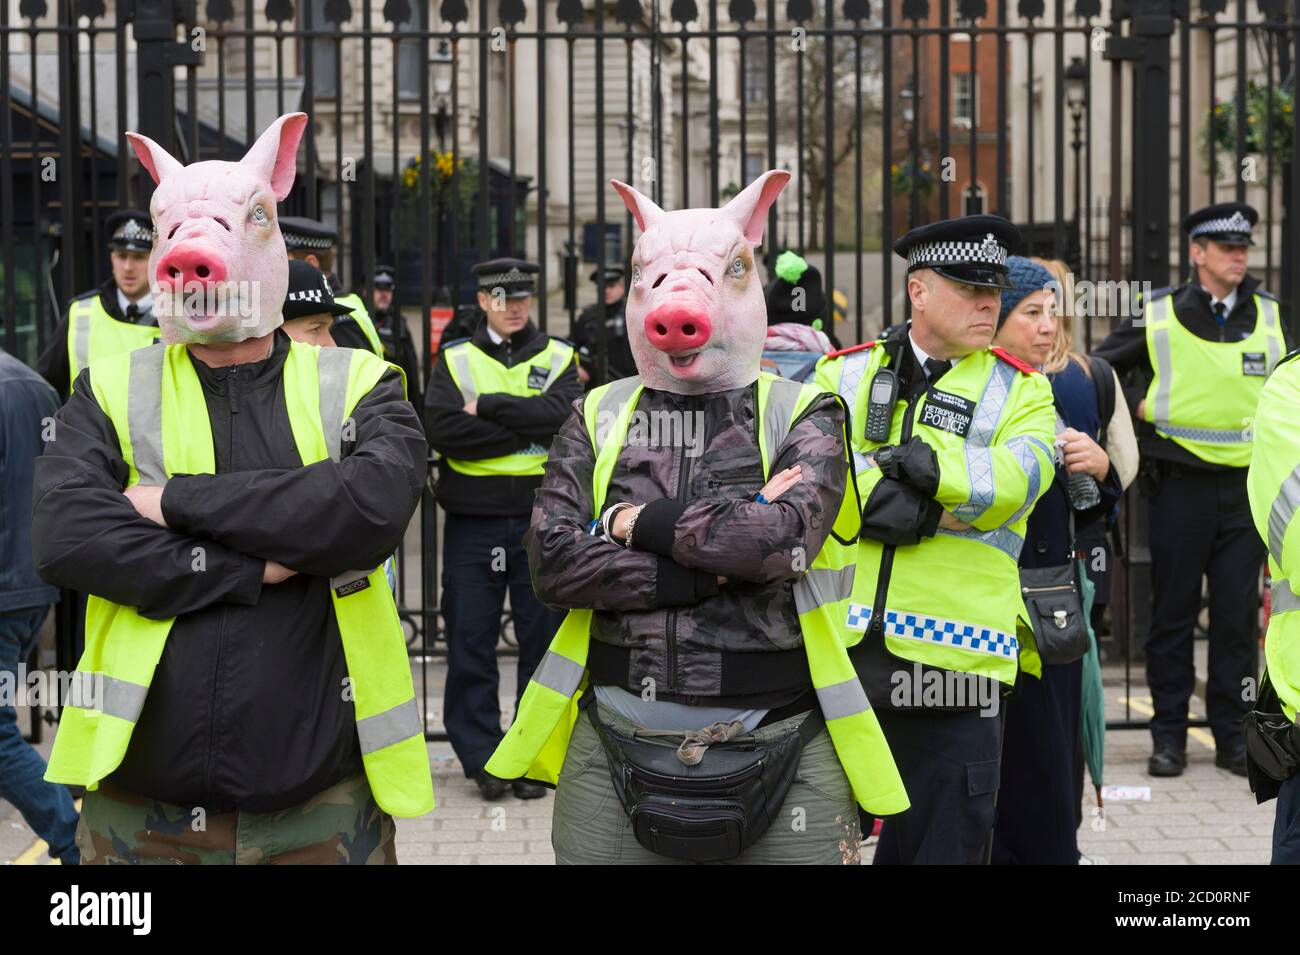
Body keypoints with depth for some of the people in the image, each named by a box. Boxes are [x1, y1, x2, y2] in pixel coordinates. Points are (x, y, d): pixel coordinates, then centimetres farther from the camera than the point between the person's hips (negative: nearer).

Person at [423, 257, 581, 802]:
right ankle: (482, 757, 11)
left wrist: (486, 406, -11)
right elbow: (442, 429, -10)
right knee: (470, 643, 1)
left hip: (542, 520, 0)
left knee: (543, 640, 4)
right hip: (472, 520, 0)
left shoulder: (559, 358, 8)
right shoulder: (454, 359, 7)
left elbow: (560, 415, -12)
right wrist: (527, 432, -11)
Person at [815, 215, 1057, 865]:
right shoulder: (845, 374, 10)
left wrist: (900, 458, -15)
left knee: (946, 841, 6)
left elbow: (1015, 479, -11)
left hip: (951, 660, 0)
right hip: (837, 644, 1)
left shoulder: (1020, 391, 9)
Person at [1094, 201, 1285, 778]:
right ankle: (1169, 735, 10)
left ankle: (1232, 735, 12)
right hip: (1180, 486, -2)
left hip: (1245, 487, 2)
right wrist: (1135, 409, -2)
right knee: (1173, 612, 3)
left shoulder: (1268, 315, 8)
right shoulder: (1158, 317, 0)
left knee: (1237, 615, 3)